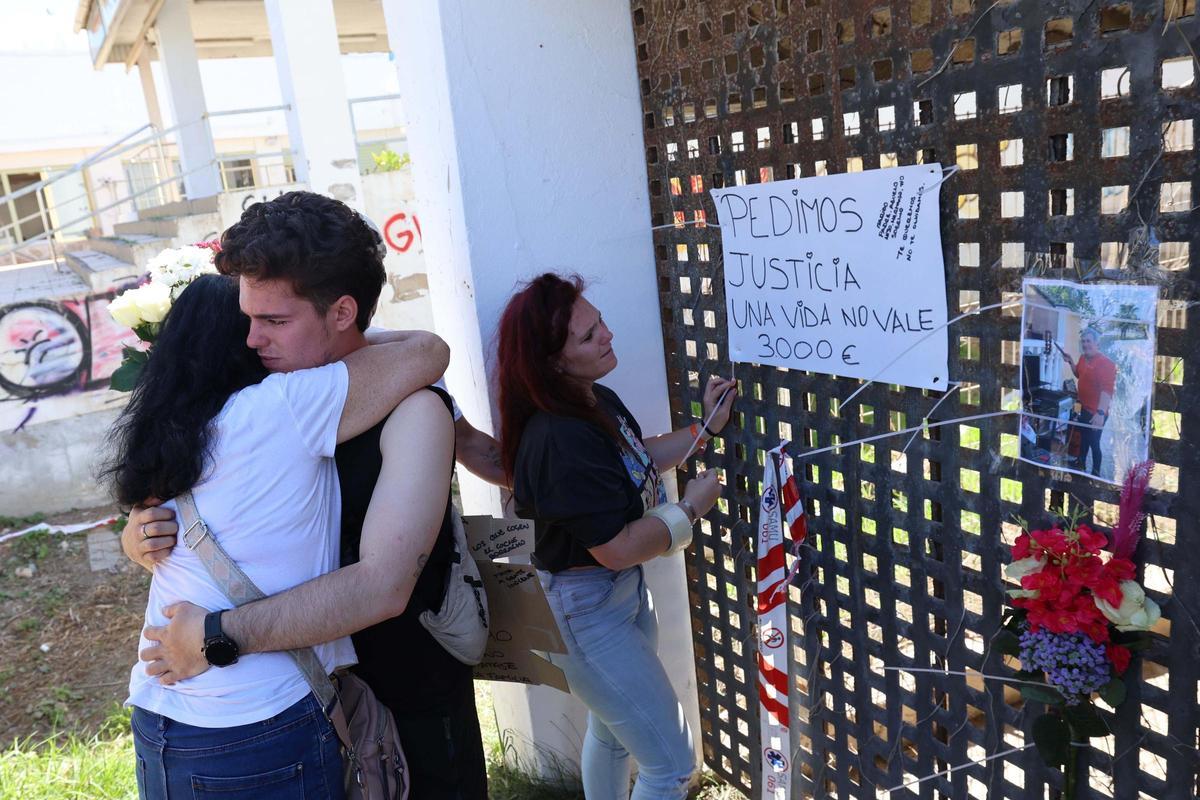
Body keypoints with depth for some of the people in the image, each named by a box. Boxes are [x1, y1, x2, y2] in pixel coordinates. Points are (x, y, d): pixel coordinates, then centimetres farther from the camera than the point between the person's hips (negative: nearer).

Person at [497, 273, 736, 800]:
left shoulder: (600, 402, -1)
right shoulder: (560, 439, -31)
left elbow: (639, 458, 18)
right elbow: (618, 549, -29)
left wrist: (705, 428, 11)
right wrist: (689, 508, -15)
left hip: (624, 592, 10)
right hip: (586, 612, -9)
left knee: (612, 732, 29)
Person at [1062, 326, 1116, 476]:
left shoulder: (1105, 363, -23)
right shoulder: (1083, 358, 4)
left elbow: (1107, 390, -31)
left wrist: (1100, 413, -39)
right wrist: (1071, 362, 7)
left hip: (1096, 412, -9)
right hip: (1084, 407, 9)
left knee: (1093, 443, 1)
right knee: (1083, 437, 25)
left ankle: (1095, 473, 17)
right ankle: (1081, 464, 44)